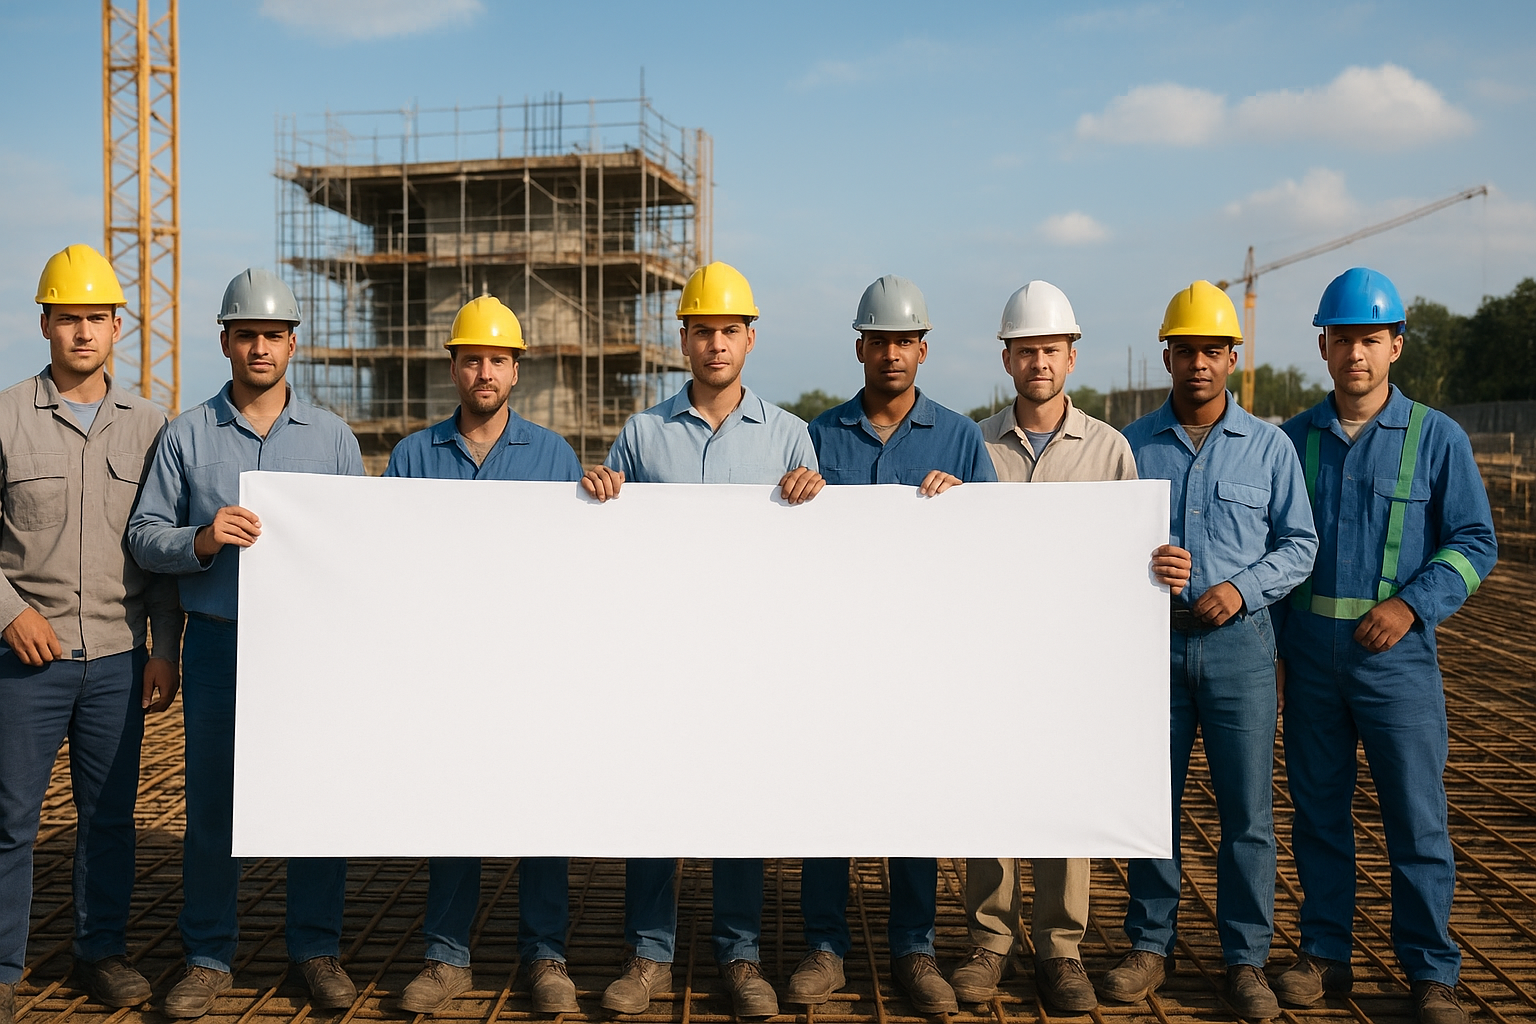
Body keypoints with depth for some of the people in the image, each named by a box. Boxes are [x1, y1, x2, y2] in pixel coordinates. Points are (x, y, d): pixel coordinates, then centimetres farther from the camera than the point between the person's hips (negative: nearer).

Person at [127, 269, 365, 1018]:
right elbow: (142, 536, 3)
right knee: (209, 806, 6)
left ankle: (316, 949, 19)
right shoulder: (186, 435, 6)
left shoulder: (333, 437, 7)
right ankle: (208, 958, 20)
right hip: (217, 643, 0)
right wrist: (201, 540, -17)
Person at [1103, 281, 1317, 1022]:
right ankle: (1150, 946, 20)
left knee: (1247, 810, 2)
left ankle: (1246, 959, 15)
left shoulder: (1269, 446, 5)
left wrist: (1242, 587, -10)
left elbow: (1299, 543, 6)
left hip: (1239, 643, -1)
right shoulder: (1132, 445, 6)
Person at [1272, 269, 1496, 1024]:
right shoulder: (1294, 439, 8)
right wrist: (1278, 636, 5)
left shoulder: (1436, 438, 1)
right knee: (1318, 812, 10)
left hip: (1395, 655, -2)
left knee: (1417, 817, 1)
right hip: (1308, 655, 3)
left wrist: (1411, 604, -13)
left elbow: (1474, 542, 0)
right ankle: (1324, 954, 22)